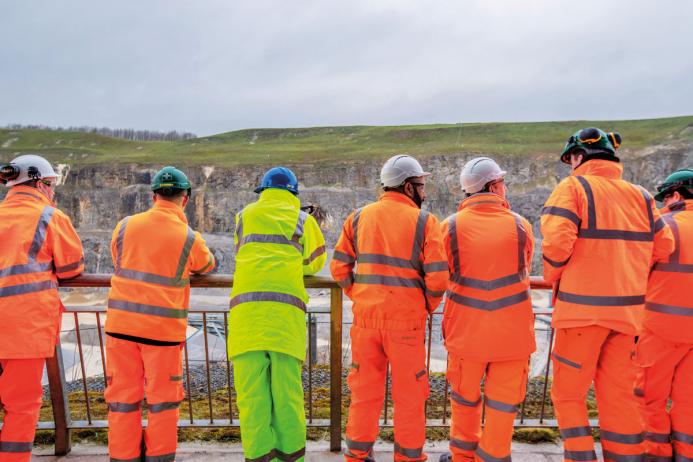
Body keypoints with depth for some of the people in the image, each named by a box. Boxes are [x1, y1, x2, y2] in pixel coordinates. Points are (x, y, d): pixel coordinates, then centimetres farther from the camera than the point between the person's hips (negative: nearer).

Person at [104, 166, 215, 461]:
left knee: (123, 396, 14)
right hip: (163, 328, -3)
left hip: (121, 323, 3)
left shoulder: (126, 225, -1)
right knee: (162, 400, 13)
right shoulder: (189, 238, -10)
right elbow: (207, 266, 11)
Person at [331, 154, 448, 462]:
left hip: (366, 319, 3)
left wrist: (359, 298, 11)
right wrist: (427, 308, 5)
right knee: (409, 395, 14)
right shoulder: (424, 221, -6)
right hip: (406, 322, -3)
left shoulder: (359, 217, 4)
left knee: (365, 390, 17)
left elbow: (339, 268, 1)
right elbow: (437, 278, -12)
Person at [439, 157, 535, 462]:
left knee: (465, 397, 19)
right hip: (513, 331, 0)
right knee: (503, 404, 14)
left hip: (466, 329, 1)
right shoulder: (520, 225, -5)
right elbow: (524, 271, 10)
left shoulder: (451, 226, -7)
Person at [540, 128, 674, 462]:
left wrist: (552, 278, -2)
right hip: (627, 309, 6)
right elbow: (662, 246, 8)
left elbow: (556, 241, -20)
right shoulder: (639, 195, 9)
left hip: (581, 308, -5)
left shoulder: (573, 187, -8)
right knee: (618, 394, 17)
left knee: (568, 394, 8)